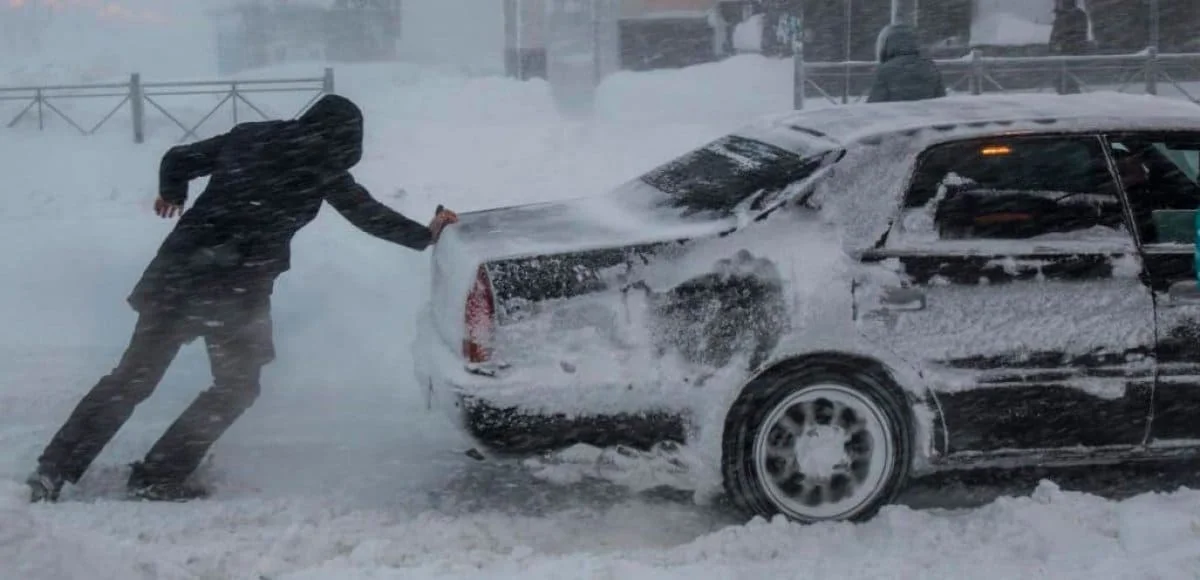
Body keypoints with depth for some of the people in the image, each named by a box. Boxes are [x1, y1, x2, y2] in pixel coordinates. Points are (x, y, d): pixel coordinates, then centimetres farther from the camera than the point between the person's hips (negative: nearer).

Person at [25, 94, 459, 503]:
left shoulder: (248, 138, 13)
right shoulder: (322, 171, -1)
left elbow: (179, 159, 17)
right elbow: (370, 215, 6)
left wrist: (172, 196, 37)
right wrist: (426, 235, 18)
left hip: (181, 267, 5)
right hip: (239, 286, -5)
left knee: (134, 375, 13)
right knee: (236, 387, 16)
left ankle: (54, 469, 11)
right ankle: (157, 478, 11)